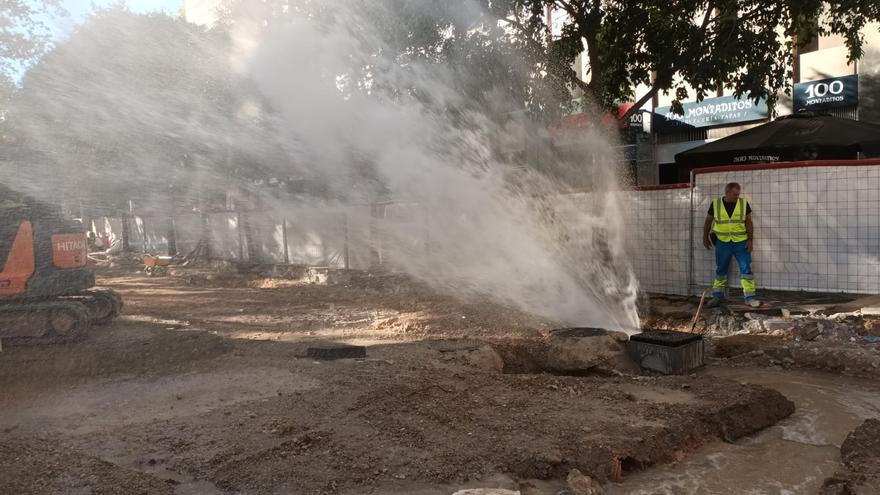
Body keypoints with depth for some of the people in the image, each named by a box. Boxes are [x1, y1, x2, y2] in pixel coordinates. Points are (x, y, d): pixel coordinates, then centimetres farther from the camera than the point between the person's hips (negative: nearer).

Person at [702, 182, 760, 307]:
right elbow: (708, 222, 8)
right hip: (722, 243, 0)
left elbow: (749, 222, 0)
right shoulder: (715, 204, -3)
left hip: (741, 242, 0)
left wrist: (751, 240, -6)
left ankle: (750, 297, 2)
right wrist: (705, 238, 11)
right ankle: (717, 296, 21)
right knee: (720, 270, 10)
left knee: (746, 269, -3)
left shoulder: (744, 204, -3)